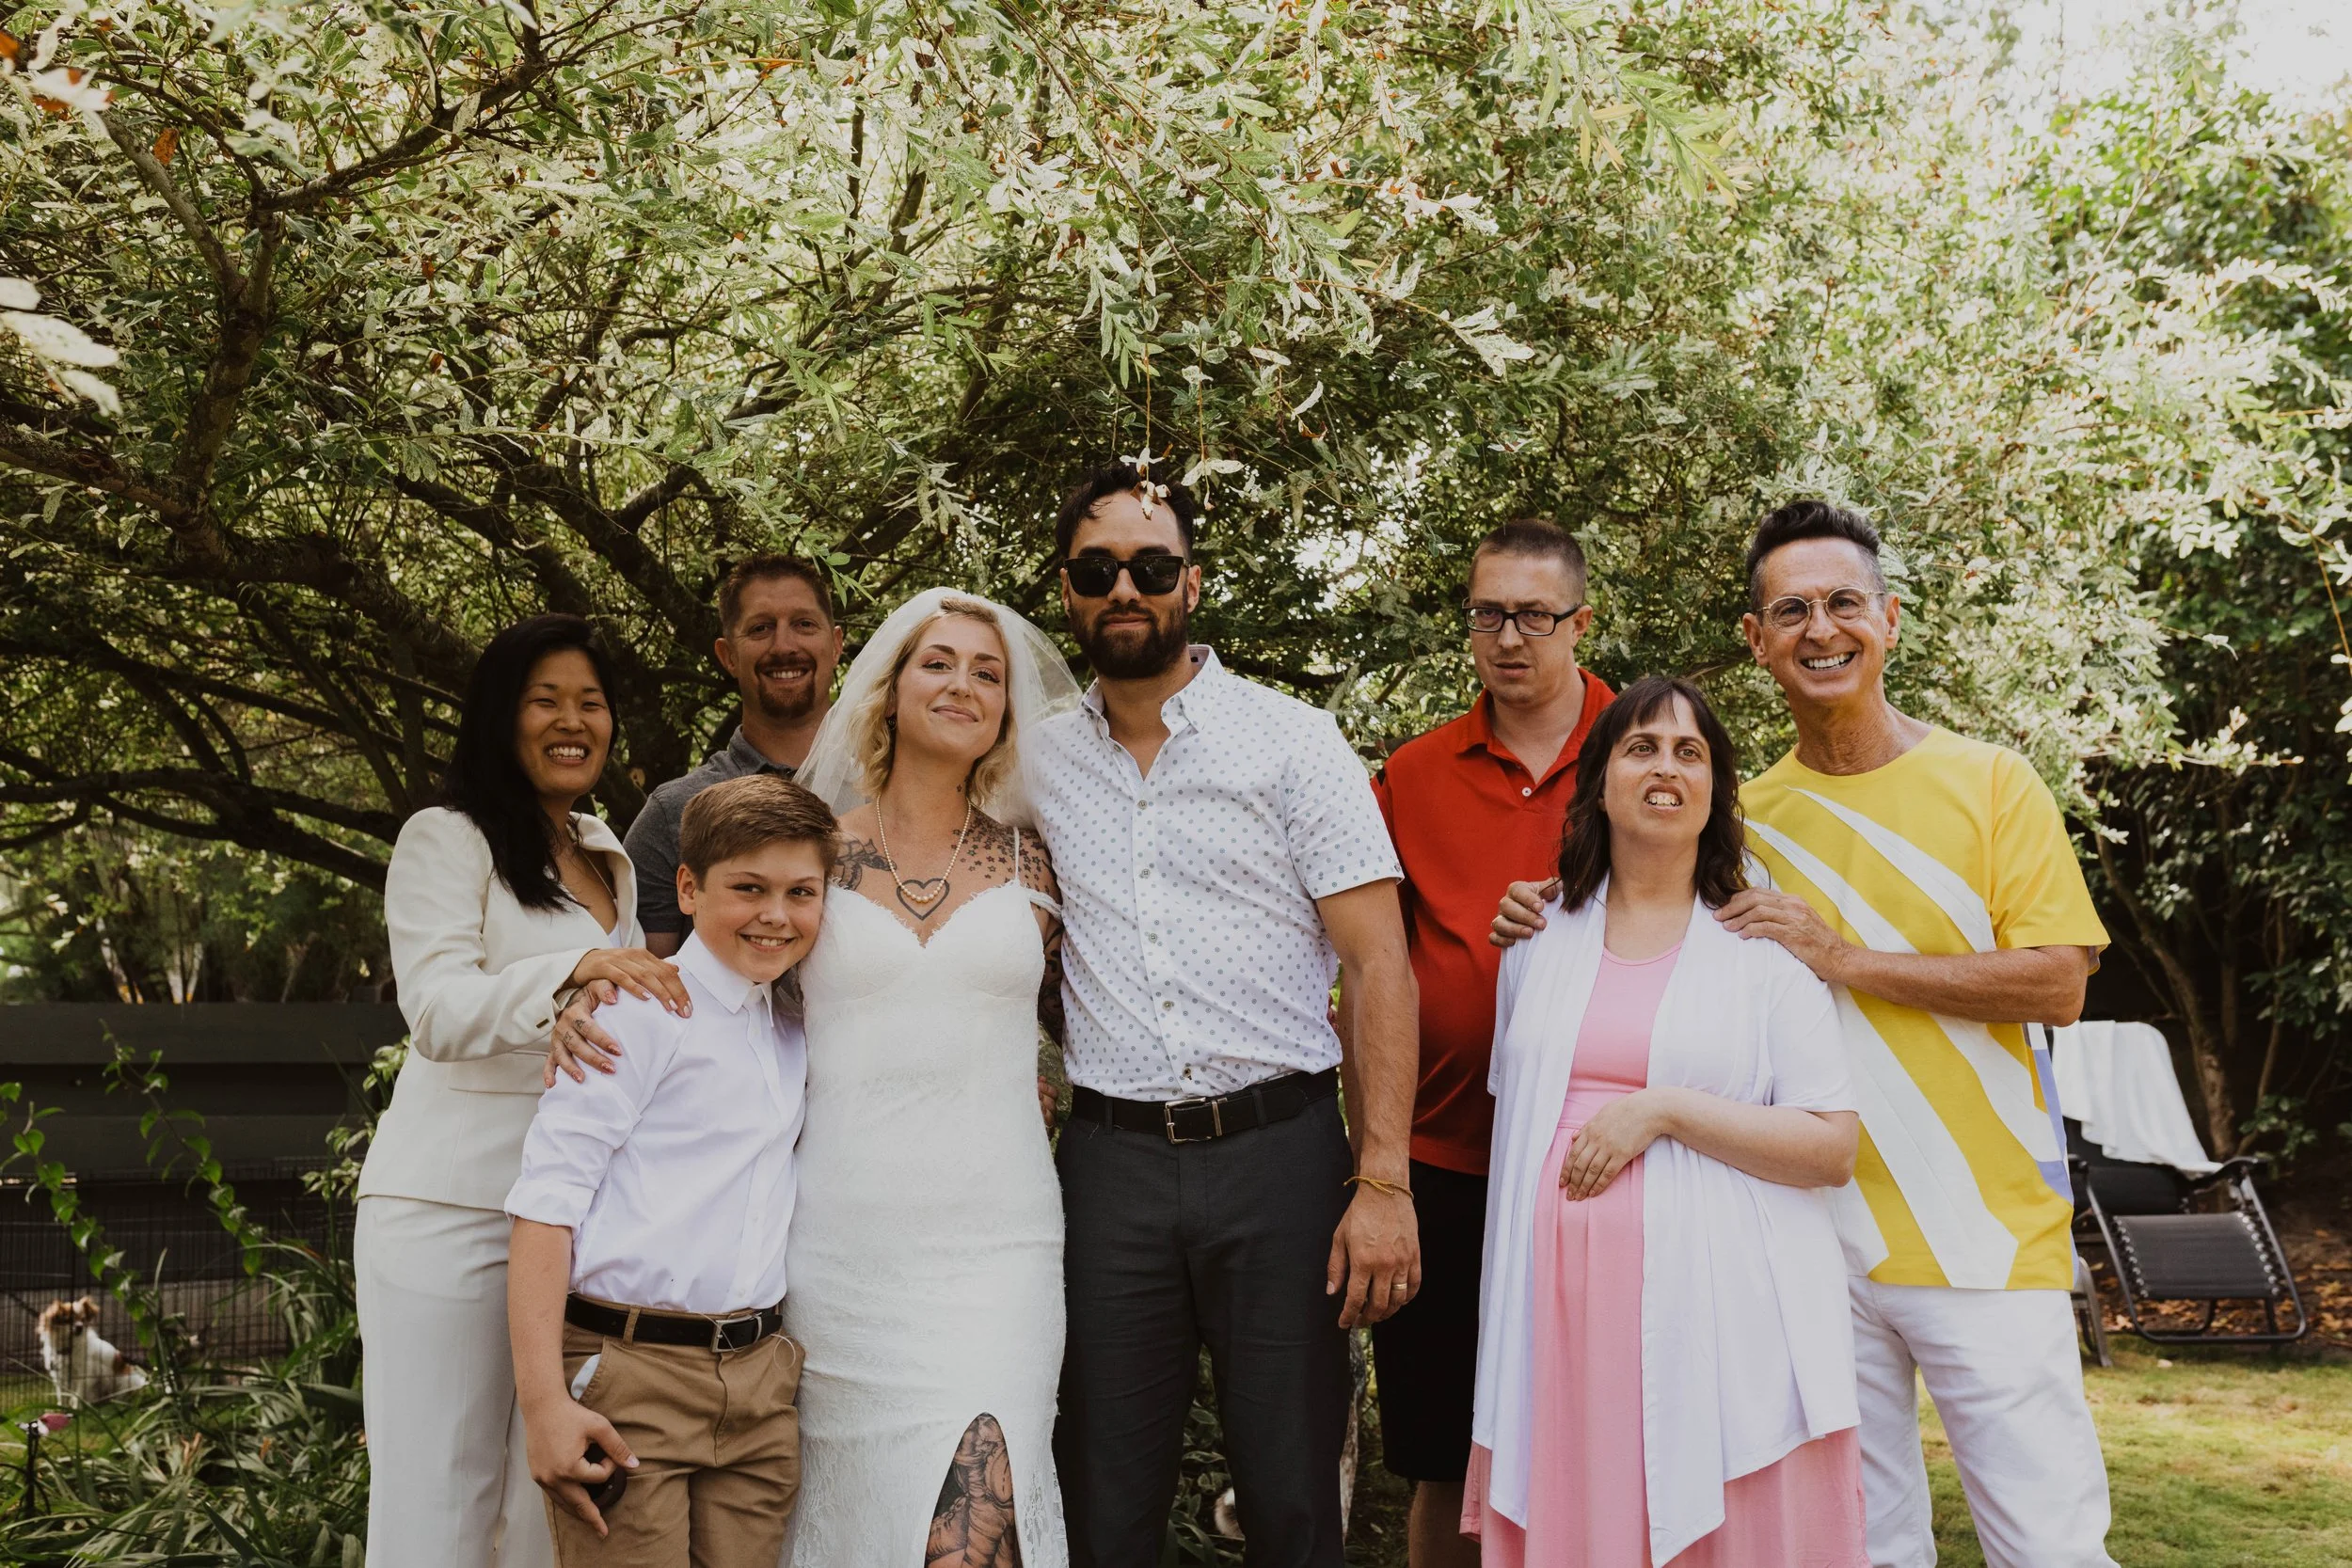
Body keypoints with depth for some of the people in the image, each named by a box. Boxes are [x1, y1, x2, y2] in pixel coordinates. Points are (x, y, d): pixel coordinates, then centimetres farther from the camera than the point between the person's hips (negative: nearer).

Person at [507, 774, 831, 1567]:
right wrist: (544, 1400, -18)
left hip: (758, 1383, 6)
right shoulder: (642, 1012, -6)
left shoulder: (793, 1041, 16)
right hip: (630, 1383, -6)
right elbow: (547, 1196, -12)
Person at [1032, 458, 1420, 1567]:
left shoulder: (1292, 742, -1)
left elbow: (1380, 966, -5)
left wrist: (1384, 1182, -12)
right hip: (1108, 1159, 3)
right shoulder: (1041, 761, 9)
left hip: (1276, 1152, -2)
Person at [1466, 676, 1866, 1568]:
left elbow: (1833, 1149, -4)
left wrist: (1663, 1111, -13)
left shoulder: (1763, 949, 3)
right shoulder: (1540, 943, 15)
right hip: (1562, 1309, 3)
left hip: (1719, 1319, -3)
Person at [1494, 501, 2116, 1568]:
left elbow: (2059, 987, -8)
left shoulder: (1991, 782, 0)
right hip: (1816, 1235, 3)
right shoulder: (1742, 816, 8)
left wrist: (1847, 957, -15)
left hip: (1988, 1232, -2)